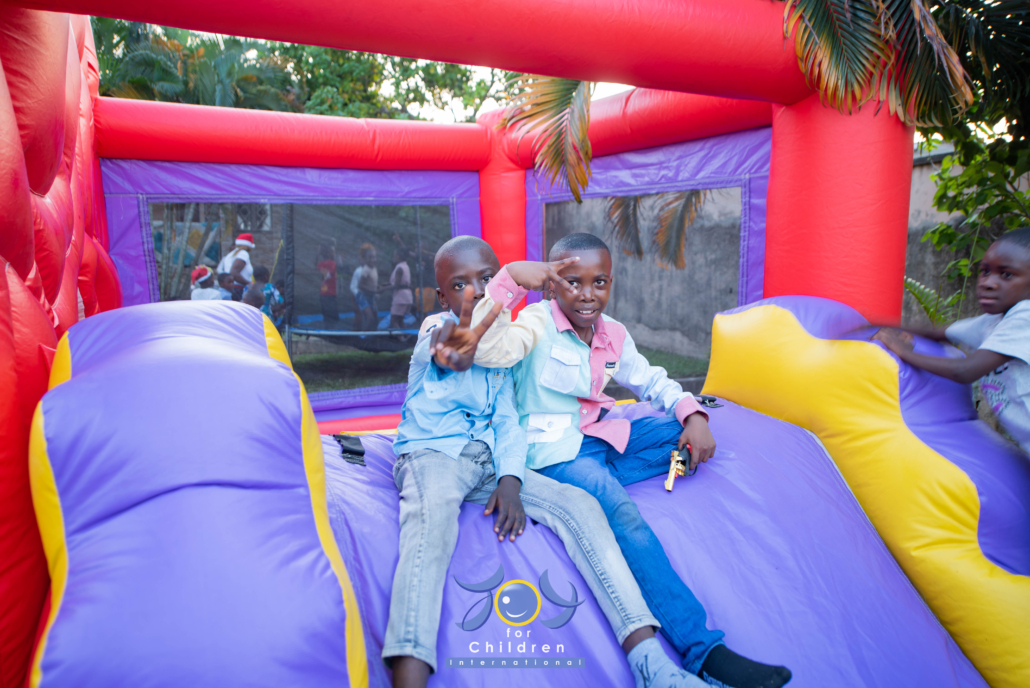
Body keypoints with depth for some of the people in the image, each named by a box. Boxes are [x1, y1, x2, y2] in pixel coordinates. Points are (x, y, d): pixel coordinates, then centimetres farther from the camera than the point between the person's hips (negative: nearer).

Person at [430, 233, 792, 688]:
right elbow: (488, 349, -30)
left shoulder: (614, 335, 8)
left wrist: (693, 415, 0)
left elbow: (652, 382, 17)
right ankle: (701, 650, -27)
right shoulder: (539, 323, -11)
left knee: (690, 433, -5)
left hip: (600, 436, 8)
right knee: (624, 515, -31)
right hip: (555, 450, -8)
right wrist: (511, 278, -37)